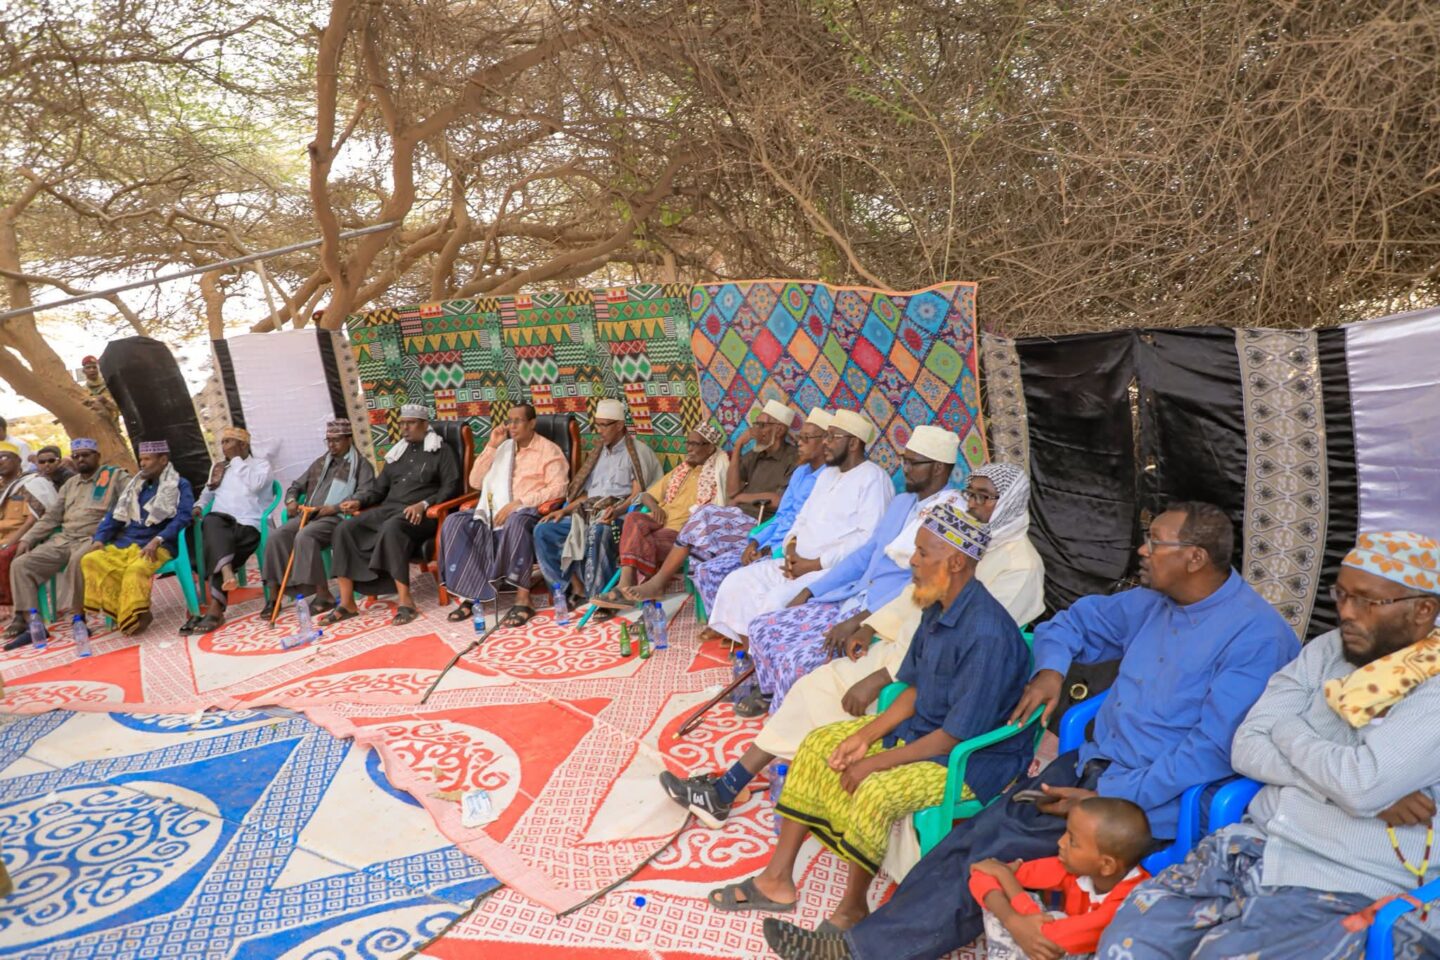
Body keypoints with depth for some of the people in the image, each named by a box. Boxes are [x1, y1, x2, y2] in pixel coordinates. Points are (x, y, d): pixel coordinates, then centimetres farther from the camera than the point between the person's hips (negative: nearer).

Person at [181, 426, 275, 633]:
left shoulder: (261, 463, 10)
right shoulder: (218, 467, 29)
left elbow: (255, 484, -11)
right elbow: (209, 491, 41)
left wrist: (237, 459, -3)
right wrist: (199, 506, 19)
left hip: (248, 526, -4)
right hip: (221, 522, 4)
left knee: (215, 545, -31)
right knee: (211, 522, -35)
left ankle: (215, 608, -36)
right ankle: (226, 573, -57)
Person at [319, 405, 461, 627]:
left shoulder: (441, 451, 4)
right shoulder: (398, 452, 24)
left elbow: (451, 487, -6)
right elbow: (379, 486, 23)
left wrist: (424, 504, -21)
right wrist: (358, 501, 3)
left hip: (419, 513, -7)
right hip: (388, 508, 7)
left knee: (392, 528, -40)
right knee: (344, 529, -16)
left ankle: (405, 601, -37)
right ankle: (347, 603, -16)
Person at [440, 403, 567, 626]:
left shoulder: (548, 450, 4)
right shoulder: (503, 448, 20)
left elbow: (558, 488, -11)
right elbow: (475, 482, 14)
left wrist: (518, 503, -19)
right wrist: (491, 447, 5)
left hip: (528, 510, -6)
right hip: (496, 509, 6)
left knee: (516, 523, -41)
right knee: (455, 522, -19)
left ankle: (523, 599, -38)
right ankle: (469, 592, -19)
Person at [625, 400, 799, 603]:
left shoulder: (794, 459, -2)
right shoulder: (755, 455, 19)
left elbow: (782, 501, -15)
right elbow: (731, 491, 6)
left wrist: (745, 497, -1)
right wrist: (738, 447, 3)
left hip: (759, 525, -7)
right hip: (738, 520, 7)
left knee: (706, 516, -25)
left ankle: (658, 582, -17)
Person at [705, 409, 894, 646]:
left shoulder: (873, 478, -9)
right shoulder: (827, 474, 19)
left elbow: (869, 538, -19)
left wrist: (815, 564, -18)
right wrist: (792, 546, -1)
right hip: (800, 562, 9)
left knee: (777, 600, -29)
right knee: (737, 582, -4)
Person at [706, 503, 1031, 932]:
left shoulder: (988, 635, -30)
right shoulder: (939, 608, -1)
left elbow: (958, 735, -27)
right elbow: (916, 689, 7)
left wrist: (877, 763, -20)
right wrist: (867, 735, -5)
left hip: (973, 757, -9)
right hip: (923, 726, 10)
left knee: (877, 792, -32)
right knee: (819, 745, 3)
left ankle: (852, 911, -6)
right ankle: (777, 879, 9)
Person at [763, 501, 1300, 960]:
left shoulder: (1255, 634, -14)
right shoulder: (1153, 603, 10)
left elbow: (1214, 749, -20)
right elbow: (1076, 620, 25)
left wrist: (1107, 799, -23)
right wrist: (1050, 668, 3)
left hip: (1149, 804, -7)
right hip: (1093, 764, 7)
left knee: (994, 843, -20)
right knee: (975, 834, -13)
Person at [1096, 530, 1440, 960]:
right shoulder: (1327, 650, 9)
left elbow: (1361, 784, -23)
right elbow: (1247, 749, 2)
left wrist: (1287, 729, -5)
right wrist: (1354, 784, -12)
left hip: (1345, 893, -5)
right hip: (1251, 847, 5)